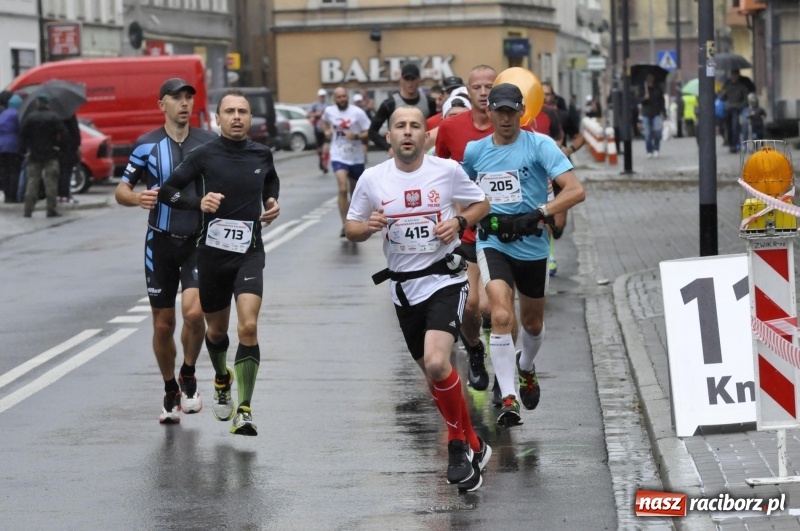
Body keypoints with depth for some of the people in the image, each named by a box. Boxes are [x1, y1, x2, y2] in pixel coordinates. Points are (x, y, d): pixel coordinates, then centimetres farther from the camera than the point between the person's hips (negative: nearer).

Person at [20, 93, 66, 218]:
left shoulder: (30, 118, 1)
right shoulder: (53, 117, -5)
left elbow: (23, 135, -2)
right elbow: (63, 133, -12)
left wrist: (24, 149, 5)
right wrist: (58, 145, -2)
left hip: (34, 155, 2)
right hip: (50, 155, -2)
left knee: (32, 181, 5)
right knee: (51, 181, 0)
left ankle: (28, 210, -1)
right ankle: (51, 210, -4)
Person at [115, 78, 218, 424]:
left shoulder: (209, 143, 2)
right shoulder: (147, 145, 0)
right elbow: (121, 190, 4)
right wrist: (137, 198, -18)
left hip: (199, 240, 0)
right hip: (161, 241, 1)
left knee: (193, 312, -20)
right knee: (163, 324, 5)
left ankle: (188, 377, 6)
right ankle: (171, 394, 24)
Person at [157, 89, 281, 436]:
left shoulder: (262, 155, 4)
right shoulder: (205, 155, -6)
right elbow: (167, 191, -4)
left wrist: (272, 204, 7)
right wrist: (198, 203, -20)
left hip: (250, 253, 0)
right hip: (212, 252, 0)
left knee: (248, 327, -18)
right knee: (216, 330, 15)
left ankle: (244, 411, -16)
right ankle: (221, 379, 49)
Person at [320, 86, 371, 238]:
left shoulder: (357, 112, -9)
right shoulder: (329, 111, 0)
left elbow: (368, 133, -8)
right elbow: (324, 121, 25)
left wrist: (356, 136, -26)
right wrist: (326, 131, 6)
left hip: (356, 158, 0)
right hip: (339, 157, 0)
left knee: (355, 191, 16)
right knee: (343, 189, -19)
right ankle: (345, 225, -18)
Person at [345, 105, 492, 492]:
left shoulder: (448, 170, -5)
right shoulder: (372, 179, -1)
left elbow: (481, 204, 9)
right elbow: (350, 228, 9)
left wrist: (460, 222, -11)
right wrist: (367, 227, -14)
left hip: (444, 280, -4)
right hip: (403, 289, 4)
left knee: (436, 363, -23)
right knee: (432, 373, 12)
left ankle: (459, 443, -4)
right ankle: (473, 447, 30)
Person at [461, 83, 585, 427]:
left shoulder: (540, 145, -9)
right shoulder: (474, 151, 3)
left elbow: (575, 191, -18)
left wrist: (538, 215, -27)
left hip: (532, 247, 0)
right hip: (493, 244, 0)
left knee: (532, 323, 17)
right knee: (501, 315, -22)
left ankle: (526, 368, 51)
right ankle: (509, 398, -21)